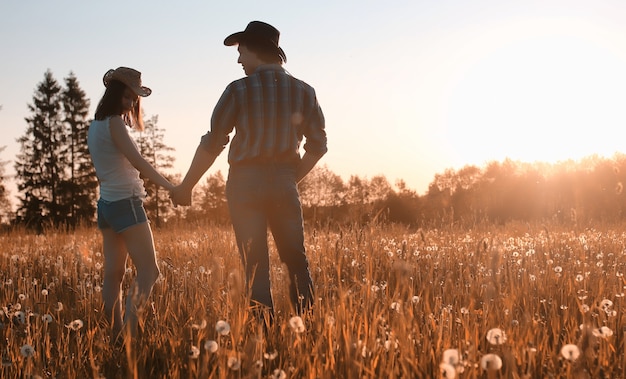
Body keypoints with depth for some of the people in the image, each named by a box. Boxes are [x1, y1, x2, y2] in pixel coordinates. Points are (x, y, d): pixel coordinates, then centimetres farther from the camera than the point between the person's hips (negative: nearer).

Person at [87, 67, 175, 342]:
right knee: (148, 271, -8)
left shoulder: (95, 126, 13)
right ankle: (130, 331, -19)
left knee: (113, 273, 6)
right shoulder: (115, 123, -13)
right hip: (126, 203, -9)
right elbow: (138, 162, -22)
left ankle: (116, 337, 8)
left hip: (106, 203, 9)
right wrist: (171, 188, -22)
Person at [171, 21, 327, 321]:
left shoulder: (239, 90, -4)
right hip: (284, 182, 3)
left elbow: (212, 144, -3)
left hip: (245, 182, -2)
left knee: (255, 264, 2)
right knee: (296, 260, 12)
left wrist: (185, 187, 5)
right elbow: (317, 145, 7)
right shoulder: (304, 92, 6)